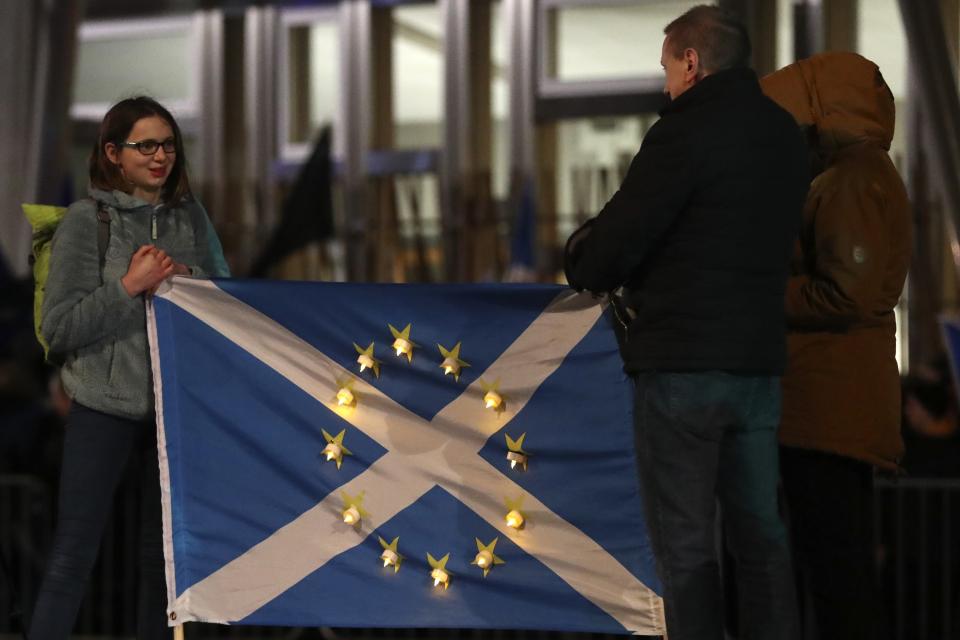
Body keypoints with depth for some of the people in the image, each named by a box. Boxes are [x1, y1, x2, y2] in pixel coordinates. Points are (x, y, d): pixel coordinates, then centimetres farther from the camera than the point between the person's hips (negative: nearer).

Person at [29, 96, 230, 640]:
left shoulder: (191, 217, 6)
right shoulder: (86, 220, -5)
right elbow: (59, 328, -8)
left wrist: (183, 278, -7)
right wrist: (129, 287, -16)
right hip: (106, 405, -4)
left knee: (164, 551, 11)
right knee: (74, 556, -3)